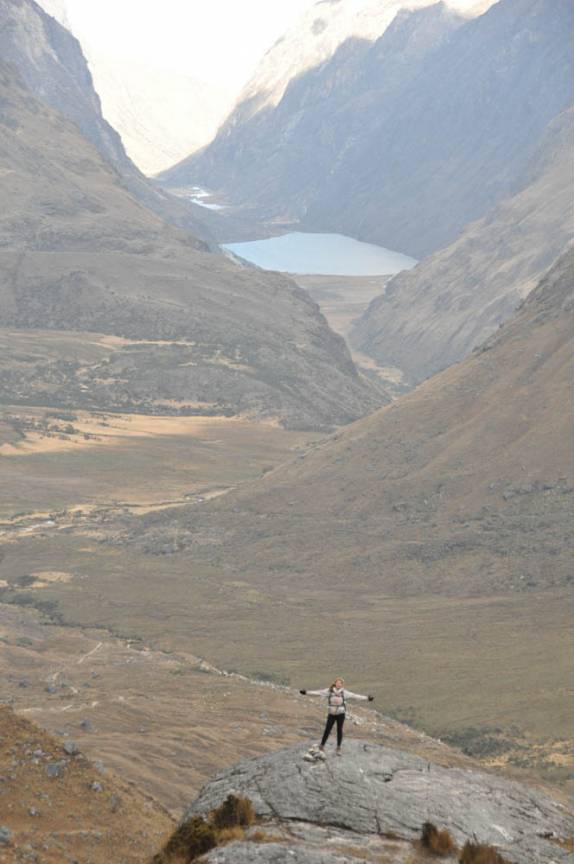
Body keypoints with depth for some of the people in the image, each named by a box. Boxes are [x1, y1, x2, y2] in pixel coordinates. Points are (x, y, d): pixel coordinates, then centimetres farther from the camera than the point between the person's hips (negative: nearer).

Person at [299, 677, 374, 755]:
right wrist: (306, 692, -11)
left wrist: (367, 698, -13)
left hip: (341, 714, 0)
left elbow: (355, 696, -8)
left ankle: (338, 748, 17)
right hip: (332, 714, 0)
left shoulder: (344, 692, -7)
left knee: (339, 730, 3)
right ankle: (321, 746, 15)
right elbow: (318, 692, -7)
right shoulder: (329, 691, -7)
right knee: (327, 730, 0)